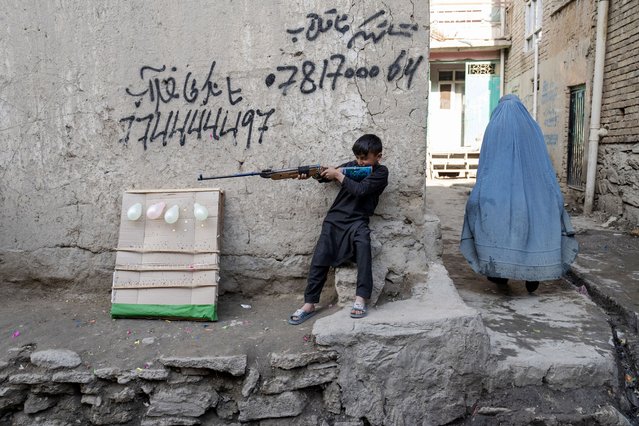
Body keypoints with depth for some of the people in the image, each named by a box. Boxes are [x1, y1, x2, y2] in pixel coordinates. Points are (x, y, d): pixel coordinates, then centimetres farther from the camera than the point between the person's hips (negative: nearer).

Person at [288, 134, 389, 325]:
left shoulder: (380, 172, -2)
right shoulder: (352, 165, 12)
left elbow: (360, 190, -16)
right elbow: (327, 173, 12)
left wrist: (339, 175, -10)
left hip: (357, 221, -3)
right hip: (334, 219, 4)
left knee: (362, 243, -34)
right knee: (319, 259, -7)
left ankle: (360, 298, -32)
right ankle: (309, 304, 1)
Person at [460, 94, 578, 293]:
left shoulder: (493, 128, 2)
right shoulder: (532, 127, 7)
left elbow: (485, 164, -3)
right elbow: (545, 165, 5)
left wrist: (481, 193, 0)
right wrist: (553, 195, 9)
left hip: (499, 192, -2)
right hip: (530, 191, 2)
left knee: (499, 225, 9)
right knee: (531, 224, 9)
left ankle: (501, 272, 12)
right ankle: (533, 274, 4)